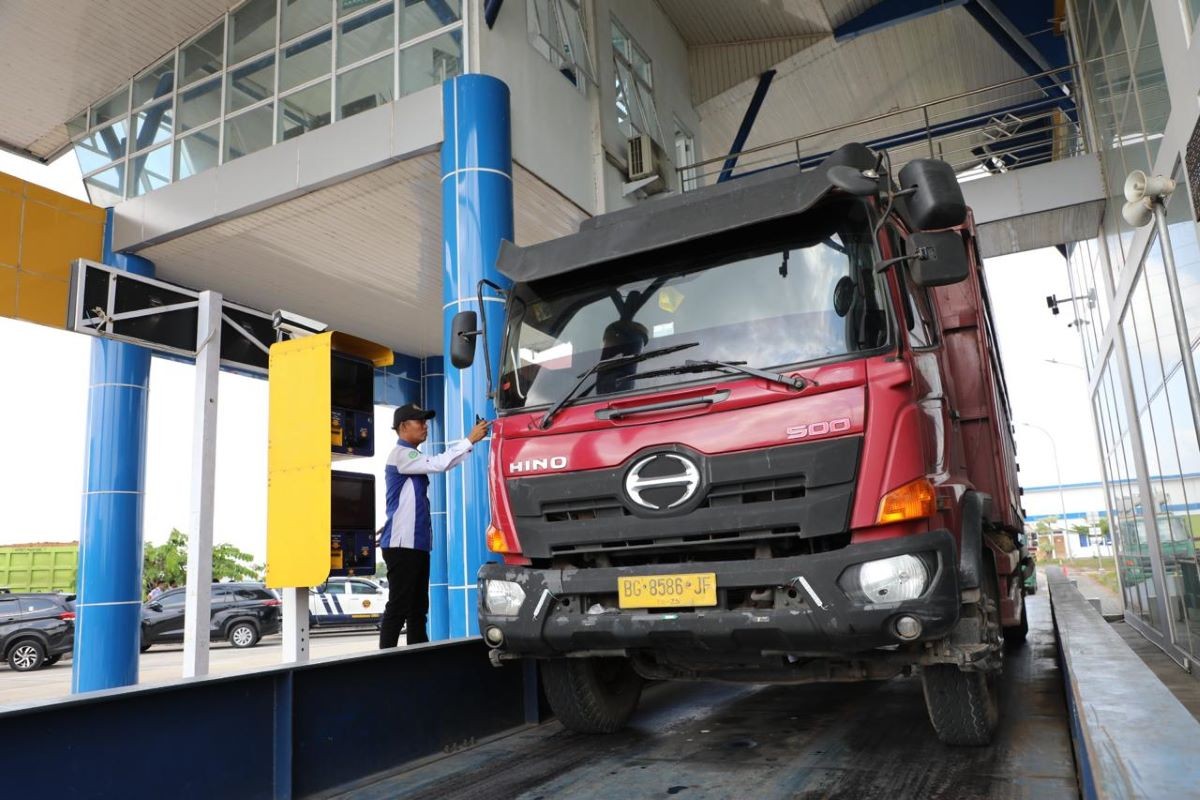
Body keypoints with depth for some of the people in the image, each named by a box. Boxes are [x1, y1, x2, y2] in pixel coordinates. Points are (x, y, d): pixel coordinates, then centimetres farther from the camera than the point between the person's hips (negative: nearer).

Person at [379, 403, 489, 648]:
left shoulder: (412, 457, 21)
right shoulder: (400, 454, -10)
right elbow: (439, 464, -19)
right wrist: (470, 439, -16)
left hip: (417, 543, 10)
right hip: (402, 544, -10)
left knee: (418, 608, 11)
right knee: (398, 606, -8)